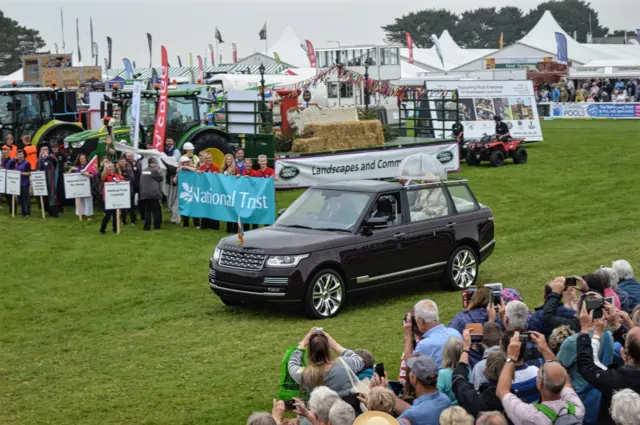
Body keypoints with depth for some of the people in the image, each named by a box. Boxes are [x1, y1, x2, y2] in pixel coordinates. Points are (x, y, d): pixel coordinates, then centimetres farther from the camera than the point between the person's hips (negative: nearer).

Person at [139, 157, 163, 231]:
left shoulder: (144, 171, 12)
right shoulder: (154, 170, -8)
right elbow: (160, 178, 2)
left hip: (144, 194, 6)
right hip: (153, 194, -6)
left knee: (147, 211, 7)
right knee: (156, 210, 2)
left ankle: (147, 226, 2)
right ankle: (157, 226, 4)